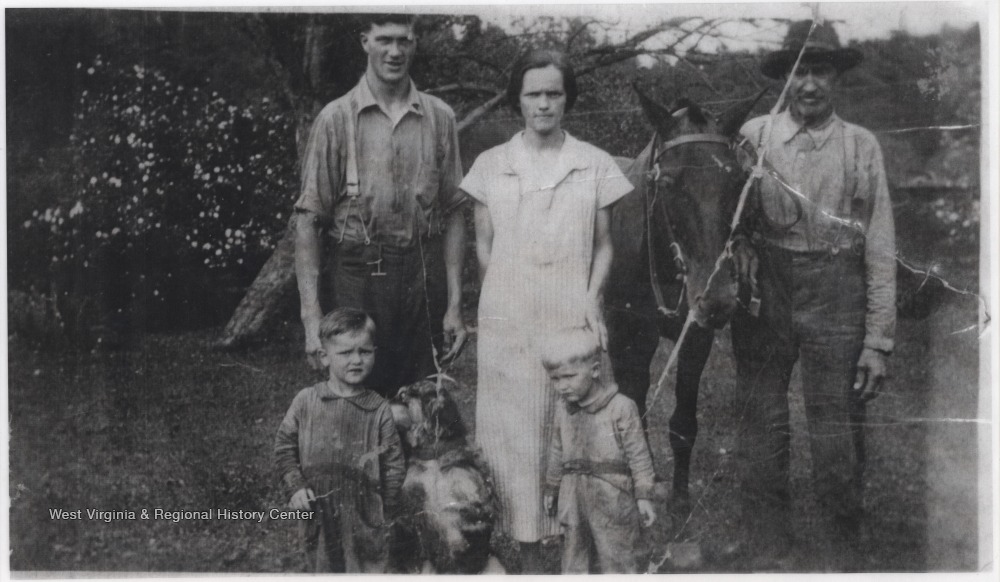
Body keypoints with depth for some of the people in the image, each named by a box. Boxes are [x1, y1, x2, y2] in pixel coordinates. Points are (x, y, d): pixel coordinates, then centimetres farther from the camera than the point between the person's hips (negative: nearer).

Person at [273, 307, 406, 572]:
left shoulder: (379, 409, -7)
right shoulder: (306, 402, -5)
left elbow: (394, 464, -1)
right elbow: (284, 447, 4)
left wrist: (385, 512, 0)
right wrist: (296, 486, -7)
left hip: (365, 518, -1)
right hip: (319, 514, 1)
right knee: (322, 567, 15)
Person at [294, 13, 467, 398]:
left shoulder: (439, 118, 6)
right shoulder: (336, 118, -1)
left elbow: (452, 215, 7)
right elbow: (309, 219, -3)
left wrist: (455, 305, 2)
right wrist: (311, 316, -11)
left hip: (423, 278, 2)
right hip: (357, 279, -2)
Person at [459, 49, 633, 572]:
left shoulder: (594, 165, 4)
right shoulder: (490, 166, 5)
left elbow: (603, 245, 8)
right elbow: (483, 245, 9)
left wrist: (592, 301, -6)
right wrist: (500, 302, -2)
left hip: (572, 317, 0)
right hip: (507, 323, 0)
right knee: (514, 430, 3)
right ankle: (527, 544, 13)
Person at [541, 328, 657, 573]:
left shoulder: (621, 407, -13)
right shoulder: (563, 410, 4)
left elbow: (638, 454, -8)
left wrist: (644, 496, -7)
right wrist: (551, 489, 22)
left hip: (612, 497, -5)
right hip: (573, 498, 5)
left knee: (617, 560, 4)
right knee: (573, 556, 14)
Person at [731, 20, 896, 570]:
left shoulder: (862, 146, 3)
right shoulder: (753, 135, 5)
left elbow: (881, 250, 2)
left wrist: (878, 339, -3)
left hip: (834, 301, -1)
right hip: (761, 297, 1)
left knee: (838, 439, 4)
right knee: (761, 433, 7)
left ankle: (852, 541, 29)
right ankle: (770, 555, 23)